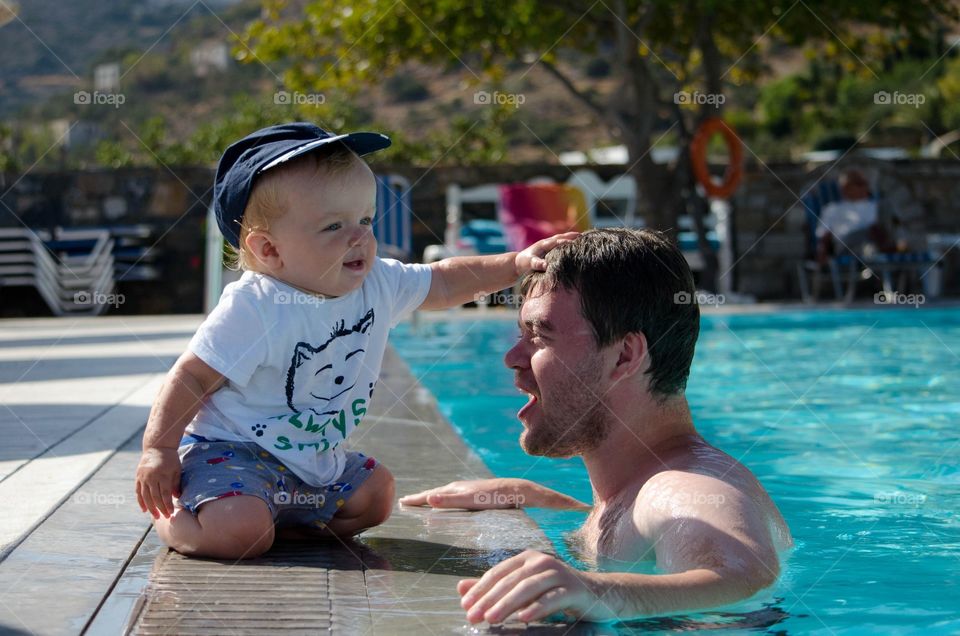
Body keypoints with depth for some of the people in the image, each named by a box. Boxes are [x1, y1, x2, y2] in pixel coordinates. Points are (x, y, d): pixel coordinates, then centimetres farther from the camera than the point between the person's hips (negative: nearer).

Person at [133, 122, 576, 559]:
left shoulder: (378, 284, -6)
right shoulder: (252, 310, -26)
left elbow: (443, 284, 8)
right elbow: (192, 377, -21)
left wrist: (517, 263, -1)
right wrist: (158, 448, -25)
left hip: (317, 459, 8)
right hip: (231, 451, -8)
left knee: (376, 493, 15)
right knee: (239, 531, -29)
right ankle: (171, 519, 3)